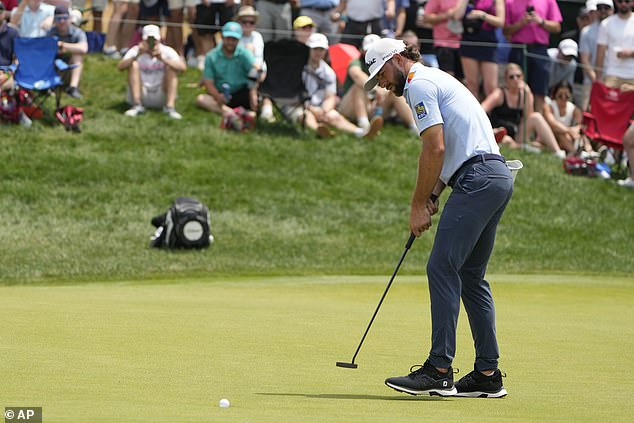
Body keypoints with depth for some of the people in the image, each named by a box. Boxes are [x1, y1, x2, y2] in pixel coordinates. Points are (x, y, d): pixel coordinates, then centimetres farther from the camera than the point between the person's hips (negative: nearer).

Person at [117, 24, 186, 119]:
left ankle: (169, 107, -28)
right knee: (133, 64, -18)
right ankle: (137, 106, -25)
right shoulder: (135, 50, -4)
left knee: (171, 67, -18)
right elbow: (120, 67, -21)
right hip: (140, 95, 0)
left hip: (162, 96, 0)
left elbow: (182, 67, -23)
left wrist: (162, 59, -37)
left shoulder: (167, 51, -5)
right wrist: (137, 56, -36)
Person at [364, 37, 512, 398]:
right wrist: (432, 197, 15)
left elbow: (435, 148, -13)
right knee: (471, 276, 11)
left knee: (443, 269, -11)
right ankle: (488, 375, 9)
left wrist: (419, 205, -7)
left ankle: (439, 370, -15)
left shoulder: (419, 84, -5)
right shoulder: (437, 79, 27)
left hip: (477, 179, -10)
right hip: (499, 177, 10)